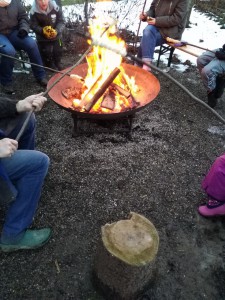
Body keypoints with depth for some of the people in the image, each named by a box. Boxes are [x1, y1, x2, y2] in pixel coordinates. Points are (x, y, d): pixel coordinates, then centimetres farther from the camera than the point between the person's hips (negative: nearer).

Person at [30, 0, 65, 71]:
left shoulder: (56, 8, -17)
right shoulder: (34, 11, -18)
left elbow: (61, 22, -11)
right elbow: (33, 25, -13)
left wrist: (56, 31, -28)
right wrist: (43, 31, -31)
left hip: (56, 36, 1)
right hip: (42, 37, -1)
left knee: (58, 51, -1)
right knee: (46, 52, -9)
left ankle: (57, 63, 31)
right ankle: (50, 65, 21)